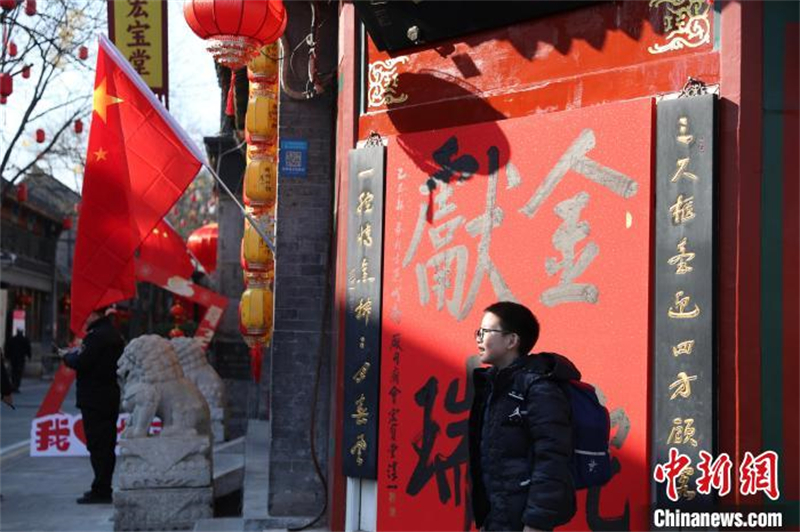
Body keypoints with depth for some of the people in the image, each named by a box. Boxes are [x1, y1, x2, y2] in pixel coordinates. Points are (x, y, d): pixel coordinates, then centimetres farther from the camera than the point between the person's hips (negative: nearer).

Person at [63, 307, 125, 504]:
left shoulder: (96, 336, -17)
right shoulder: (113, 334, 14)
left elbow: (81, 363, -20)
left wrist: (68, 355, -1)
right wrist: (78, 354, 12)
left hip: (94, 399, -10)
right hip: (111, 397, 10)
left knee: (97, 445, -6)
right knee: (106, 445, 13)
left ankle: (101, 490, -6)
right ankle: (104, 489, 21)